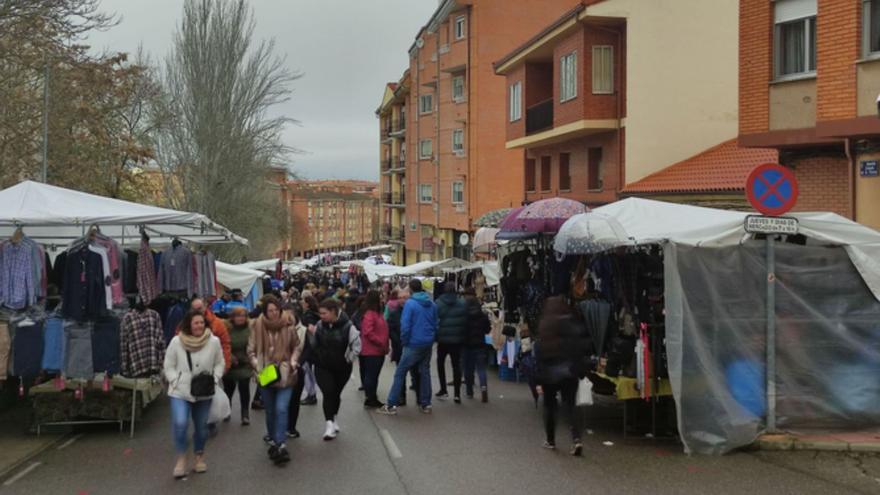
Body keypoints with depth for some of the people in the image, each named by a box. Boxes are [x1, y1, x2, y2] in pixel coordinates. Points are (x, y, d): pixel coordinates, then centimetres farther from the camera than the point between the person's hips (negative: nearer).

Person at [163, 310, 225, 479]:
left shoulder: (214, 341, -9)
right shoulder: (176, 342, -11)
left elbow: (219, 363, 3)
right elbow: (168, 366, -2)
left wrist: (214, 380, -10)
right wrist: (177, 382, -14)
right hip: (180, 392, -2)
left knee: (201, 426, 14)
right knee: (180, 424, -20)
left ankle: (199, 456, 38)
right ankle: (181, 458, 1)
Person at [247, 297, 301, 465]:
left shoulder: (288, 326, -5)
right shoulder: (257, 327, -5)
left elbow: (296, 347, 8)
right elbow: (251, 350, 1)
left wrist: (293, 363, -6)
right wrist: (257, 366, -12)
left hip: (285, 375, -2)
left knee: (281, 409, -13)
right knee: (270, 411, 13)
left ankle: (281, 445, -12)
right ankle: (273, 442, 30)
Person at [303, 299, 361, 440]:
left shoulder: (347, 326, -17)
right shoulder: (320, 325, -7)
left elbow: (356, 346, -11)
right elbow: (314, 345, 2)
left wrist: (347, 359, -11)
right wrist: (312, 334, -15)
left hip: (342, 368, -1)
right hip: (323, 367, 1)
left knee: (336, 393, 15)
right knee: (328, 393, -13)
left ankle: (334, 418, 38)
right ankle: (330, 423, -10)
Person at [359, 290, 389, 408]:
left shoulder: (377, 313, 14)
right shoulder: (369, 314, -15)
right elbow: (368, 333, -22)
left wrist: (385, 345, 9)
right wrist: (381, 343, -19)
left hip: (379, 351, 9)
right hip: (371, 351, -9)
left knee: (374, 376, 14)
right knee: (371, 375, -2)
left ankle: (373, 398, 20)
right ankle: (369, 400, 5)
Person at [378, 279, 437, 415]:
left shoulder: (410, 304, -13)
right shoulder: (432, 304, 5)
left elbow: (405, 326, -16)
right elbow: (435, 324, 8)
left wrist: (404, 341, -3)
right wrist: (431, 338, 15)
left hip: (414, 344, -6)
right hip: (428, 344, 6)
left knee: (400, 373, 0)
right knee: (425, 372, 16)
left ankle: (391, 405, -1)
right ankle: (425, 404, 18)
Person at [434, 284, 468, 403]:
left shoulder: (438, 304, -9)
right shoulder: (462, 304, -3)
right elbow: (465, 322, -2)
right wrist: (464, 336, 9)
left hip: (442, 339, -1)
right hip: (457, 339, 1)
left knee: (440, 363, 18)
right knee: (456, 365, 6)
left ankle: (443, 390, 14)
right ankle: (457, 394, 1)